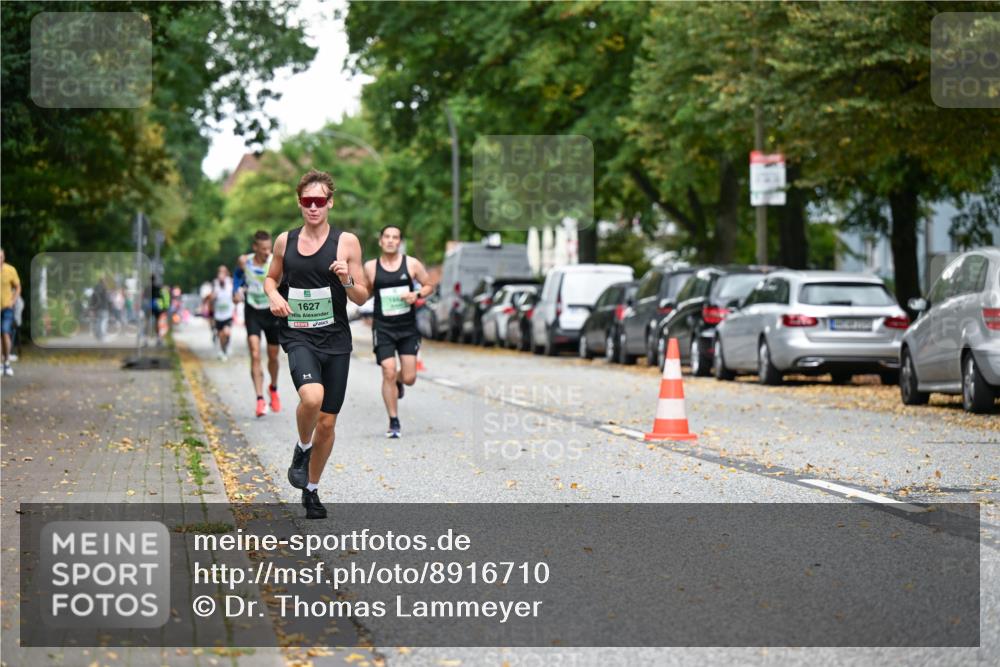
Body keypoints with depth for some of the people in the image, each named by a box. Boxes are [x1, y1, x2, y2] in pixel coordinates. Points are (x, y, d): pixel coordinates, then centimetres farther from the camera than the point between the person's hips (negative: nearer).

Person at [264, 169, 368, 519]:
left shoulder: (346, 242, -1)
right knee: (312, 396, -30)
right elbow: (271, 278, 22)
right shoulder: (285, 241, 5)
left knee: (327, 421, 6)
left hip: (335, 339, 1)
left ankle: (311, 490, 26)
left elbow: (363, 298, 3)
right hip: (298, 336, -1)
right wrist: (274, 296, 0)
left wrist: (347, 281, -18)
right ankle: (302, 447, 1)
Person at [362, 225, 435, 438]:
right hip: (383, 328, -1)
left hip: (408, 327, 1)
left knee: (409, 378, -1)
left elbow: (429, 286, 9)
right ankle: (394, 423, 1)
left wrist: (417, 294, -11)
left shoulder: (412, 264, 0)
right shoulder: (371, 267, 1)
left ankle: (398, 381, 39)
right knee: (388, 373, -11)